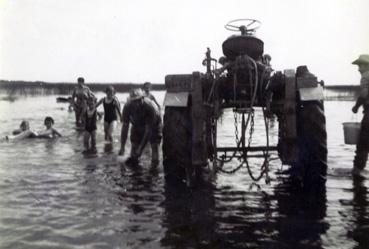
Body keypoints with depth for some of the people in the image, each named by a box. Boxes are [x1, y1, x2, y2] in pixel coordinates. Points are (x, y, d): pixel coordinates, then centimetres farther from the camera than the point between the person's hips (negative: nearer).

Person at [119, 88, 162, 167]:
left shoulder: (150, 107, -39)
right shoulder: (127, 107, -29)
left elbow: (149, 129, -34)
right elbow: (125, 127, -23)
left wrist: (141, 147, -35)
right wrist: (122, 147, -27)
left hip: (153, 124, -3)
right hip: (137, 125, 3)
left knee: (154, 145, -16)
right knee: (134, 144, -2)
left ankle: (154, 165, -9)